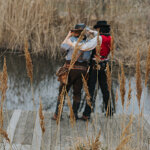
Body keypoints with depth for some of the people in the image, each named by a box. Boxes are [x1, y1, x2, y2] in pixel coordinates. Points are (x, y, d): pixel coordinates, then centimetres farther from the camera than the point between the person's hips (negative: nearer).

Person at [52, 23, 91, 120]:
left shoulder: (72, 39, -7)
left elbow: (63, 46, 7)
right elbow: (87, 58, 0)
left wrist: (68, 36, 16)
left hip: (71, 68, -3)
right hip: (82, 69, 4)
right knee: (77, 92, 14)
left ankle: (57, 114, 2)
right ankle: (74, 114, 13)